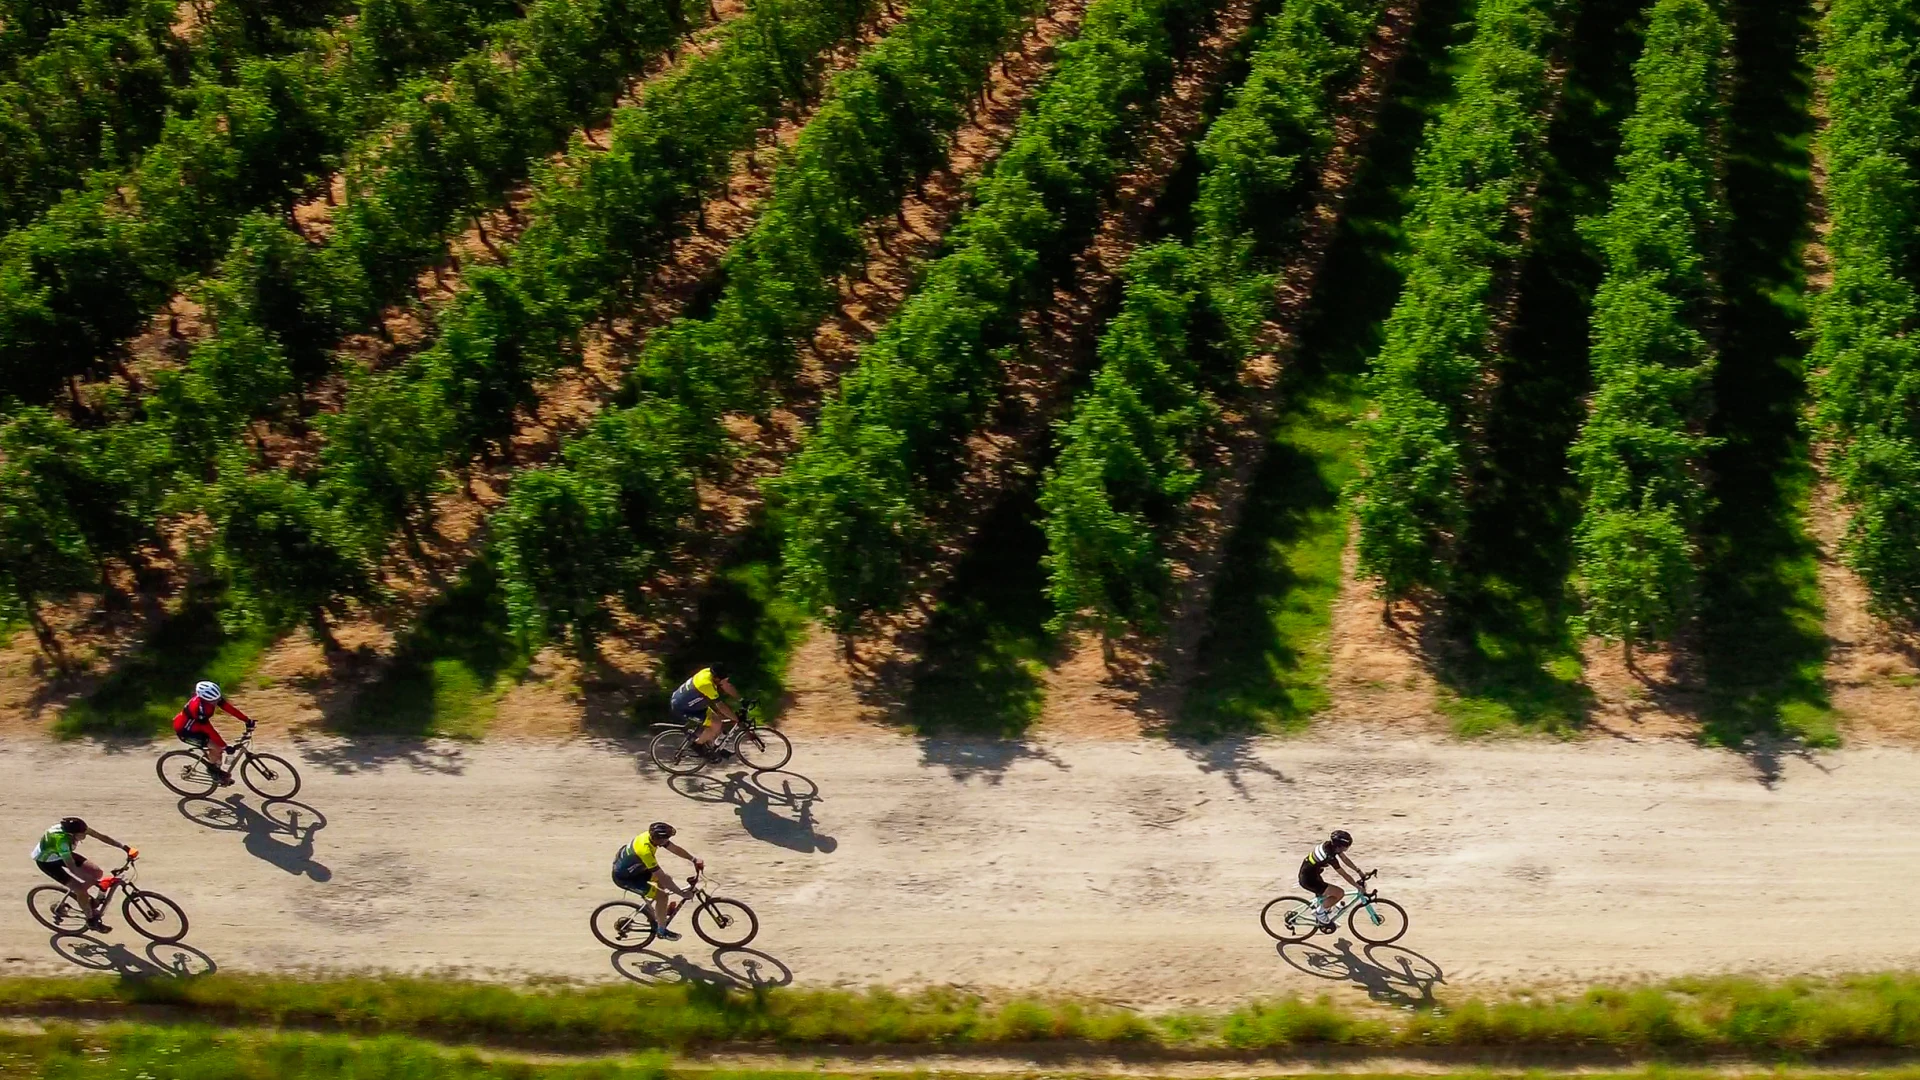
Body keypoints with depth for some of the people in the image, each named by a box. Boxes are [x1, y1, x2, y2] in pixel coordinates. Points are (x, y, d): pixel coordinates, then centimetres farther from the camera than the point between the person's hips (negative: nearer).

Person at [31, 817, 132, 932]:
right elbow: (72, 868, -44)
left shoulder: (78, 828, -26)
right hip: (46, 861, -7)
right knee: (80, 888, -17)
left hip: (62, 854, 7)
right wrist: (97, 882, -48)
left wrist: (125, 847, -27)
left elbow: (101, 836, -19)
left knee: (97, 872, -6)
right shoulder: (61, 840, -43)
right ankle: (91, 919, 4)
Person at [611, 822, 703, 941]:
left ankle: (661, 911, 26)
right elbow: (662, 878, -31)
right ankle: (661, 930, 3)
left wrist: (694, 860, -7)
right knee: (662, 896, -14)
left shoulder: (652, 836, -13)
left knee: (667, 878, 10)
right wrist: (682, 893, -25)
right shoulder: (646, 851, -37)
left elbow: (675, 848, -1)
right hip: (624, 877, -9)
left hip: (629, 865, 9)